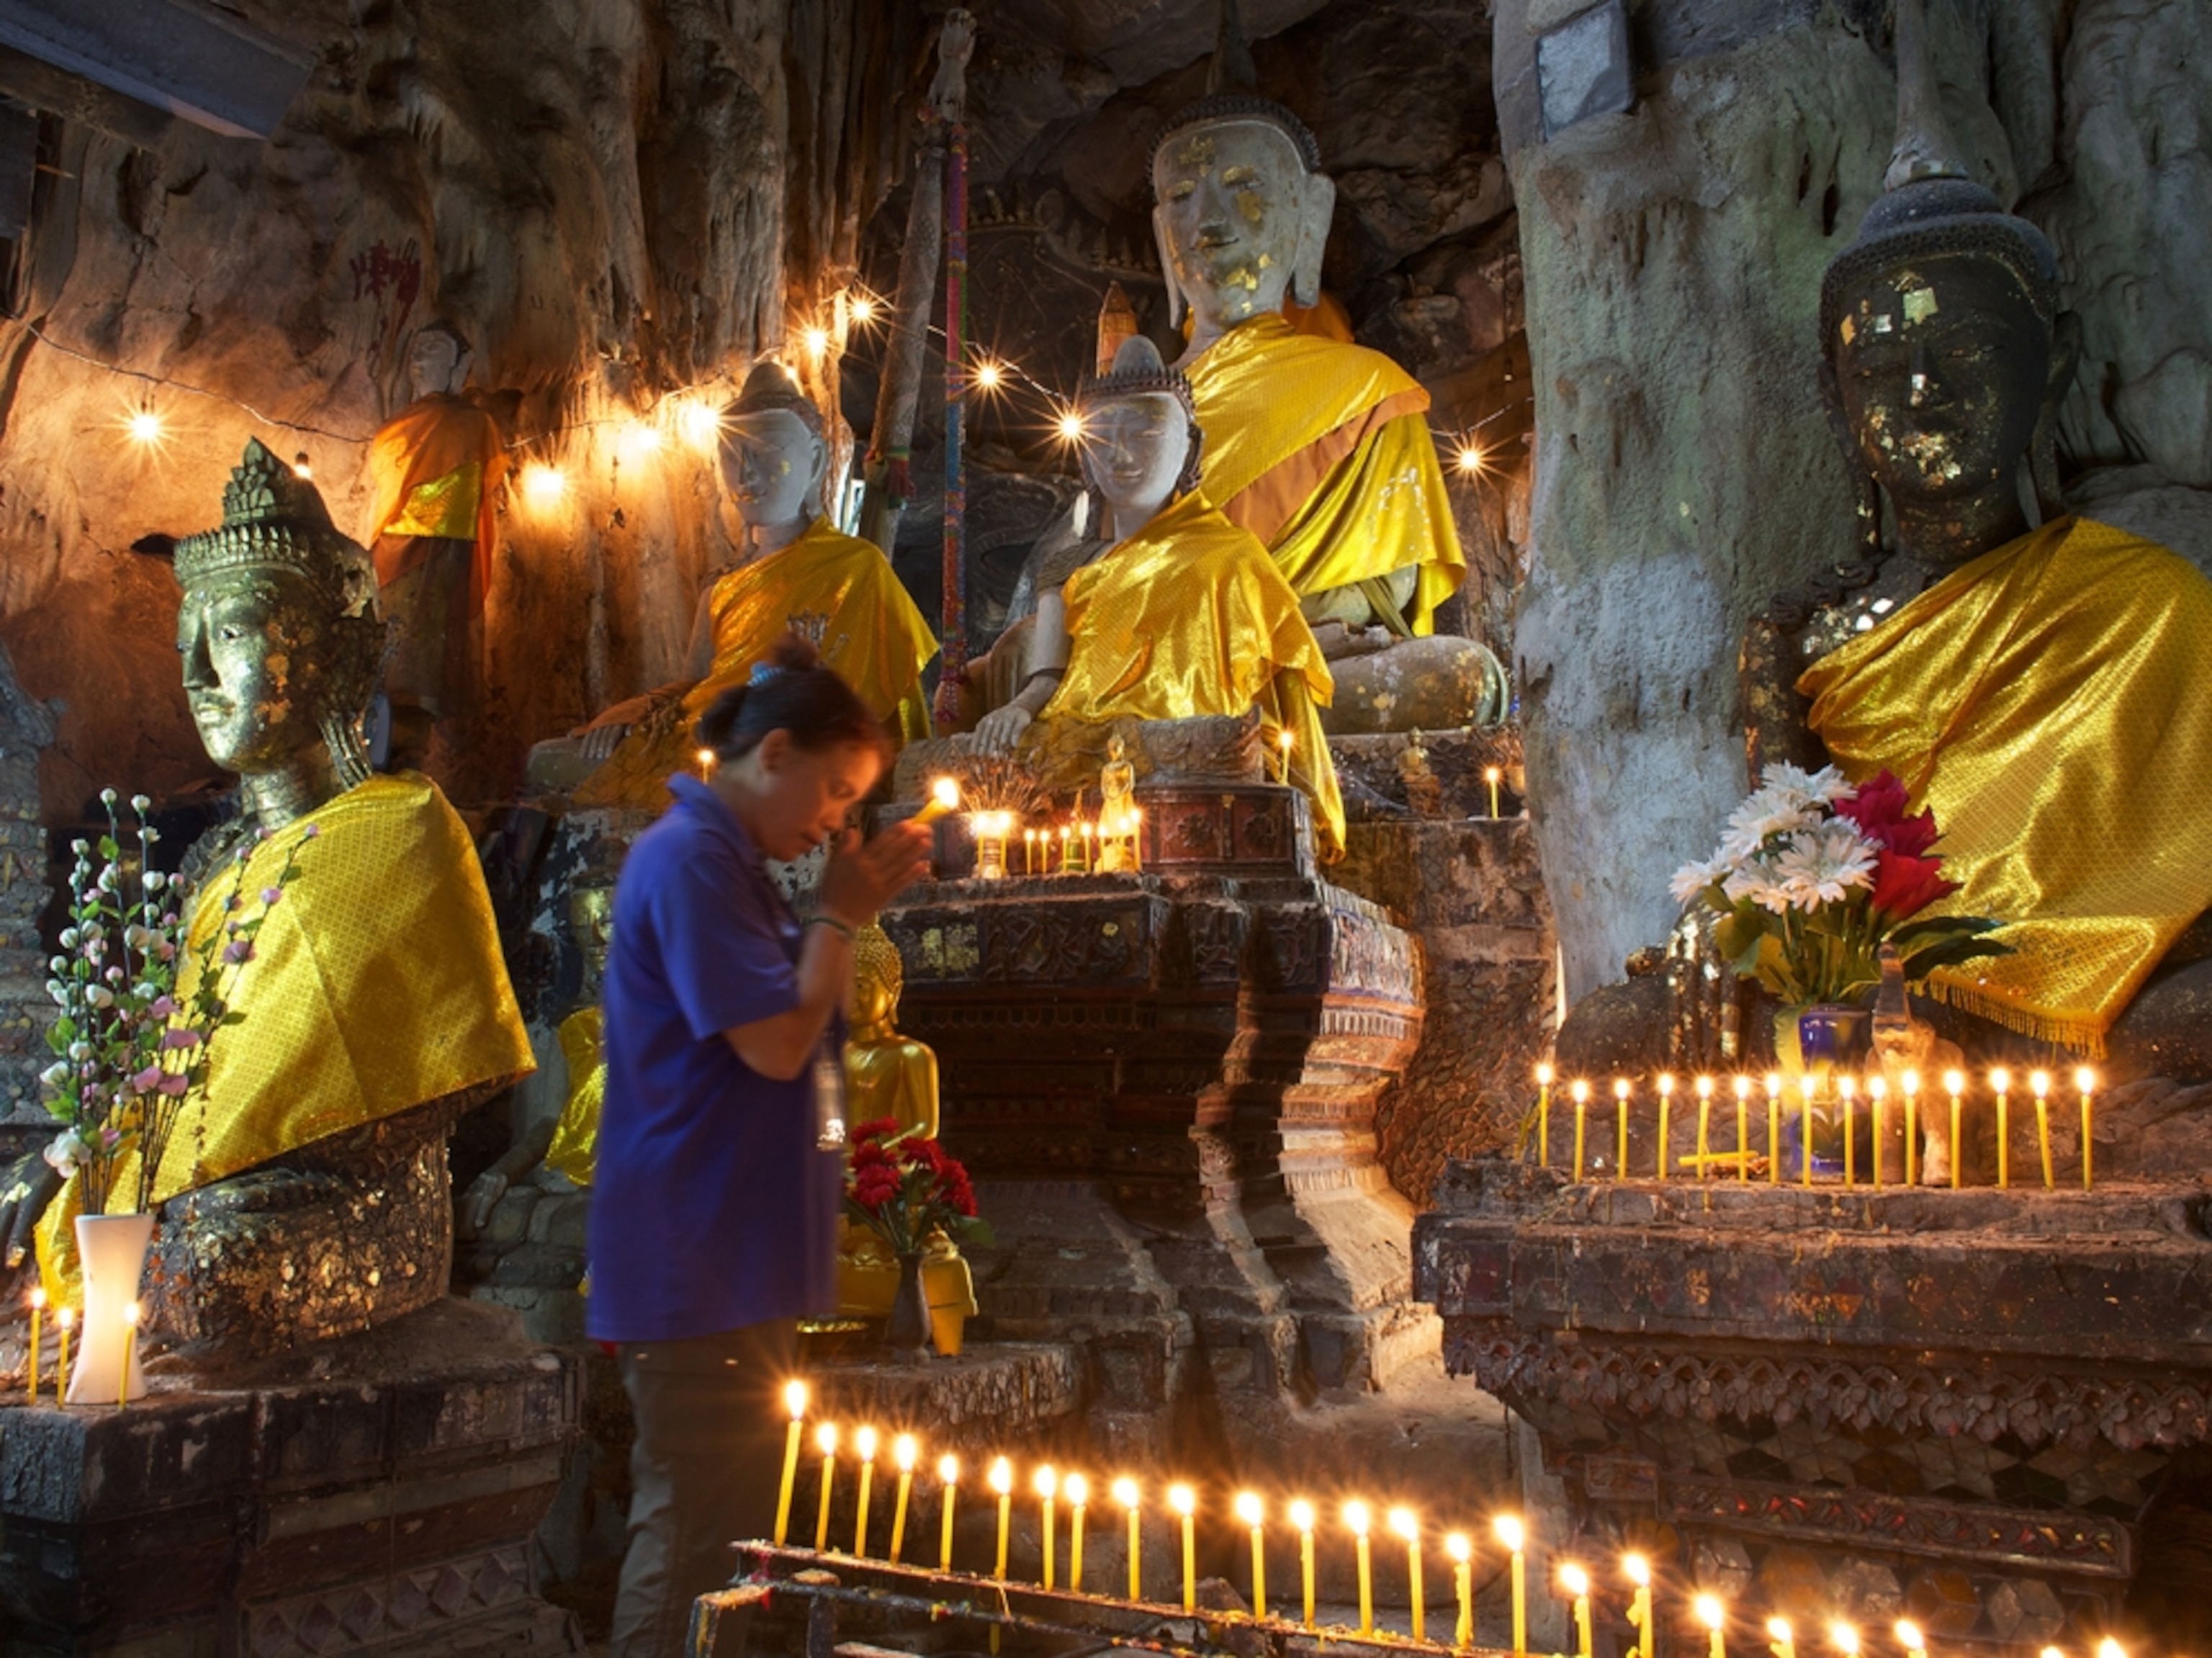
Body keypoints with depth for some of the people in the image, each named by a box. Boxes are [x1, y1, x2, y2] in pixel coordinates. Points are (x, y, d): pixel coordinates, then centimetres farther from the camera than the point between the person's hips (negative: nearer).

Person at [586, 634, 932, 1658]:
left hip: (741, 1261, 11)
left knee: (731, 1527, 18)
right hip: (697, 1266, -11)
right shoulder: (690, 859, -16)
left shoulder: (731, 862, 16)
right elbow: (779, 1043, -21)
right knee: (698, 1536, -2)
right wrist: (840, 914, -12)